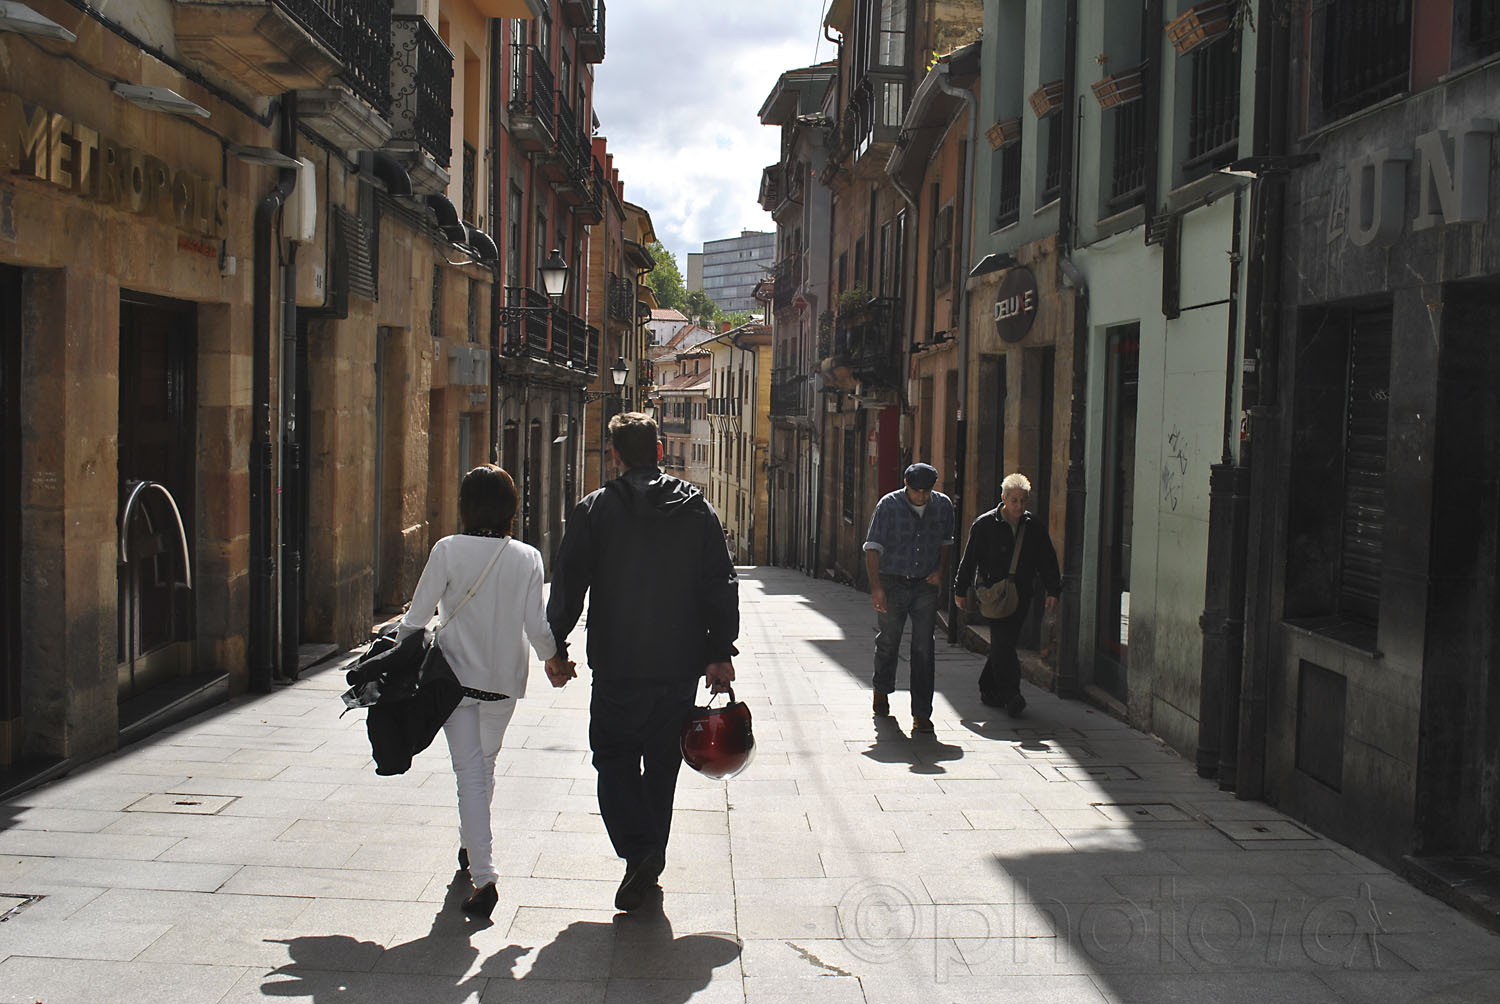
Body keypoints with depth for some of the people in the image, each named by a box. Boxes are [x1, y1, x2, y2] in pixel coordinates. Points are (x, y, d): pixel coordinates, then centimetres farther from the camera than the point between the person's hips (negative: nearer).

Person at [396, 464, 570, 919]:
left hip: (457, 676, -2)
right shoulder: (527, 558, -6)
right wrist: (553, 657, 15)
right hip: (504, 680, 3)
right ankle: (472, 847, 40)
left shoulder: (448, 551, -11)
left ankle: (483, 875, -11)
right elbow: (536, 625, -5)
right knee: (485, 764, 23)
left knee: (469, 771, -1)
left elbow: (416, 617, -8)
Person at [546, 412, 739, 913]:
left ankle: (639, 850, -12)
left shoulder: (595, 509, -4)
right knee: (663, 761, 14)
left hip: (618, 664, -3)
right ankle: (651, 860, 22)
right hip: (682, 663, 3)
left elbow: (567, 585, -4)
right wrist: (721, 651, 7)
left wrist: (555, 648, 5)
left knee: (614, 756, 7)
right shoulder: (698, 509, 3)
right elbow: (721, 587, 2)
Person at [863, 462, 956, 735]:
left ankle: (921, 713, -2)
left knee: (923, 649, -5)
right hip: (892, 584, -1)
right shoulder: (889, 505, -8)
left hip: (926, 586, 1)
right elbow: (873, 547, -9)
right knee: (887, 641, 13)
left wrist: (941, 570, 2)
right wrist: (876, 587, -18)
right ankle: (882, 689, 41)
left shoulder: (943, 505, 2)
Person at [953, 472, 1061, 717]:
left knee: (1003, 645, 8)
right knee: (1002, 645, -13)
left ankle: (988, 689, 22)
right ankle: (1011, 695, -14)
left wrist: (1053, 591, 5)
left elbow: (1048, 561, 12)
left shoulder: (1034, 527, 7)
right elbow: (969, 559, 1)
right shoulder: (985, 525, -3)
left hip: (1021, 595, 4)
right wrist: (960, 591, 1)